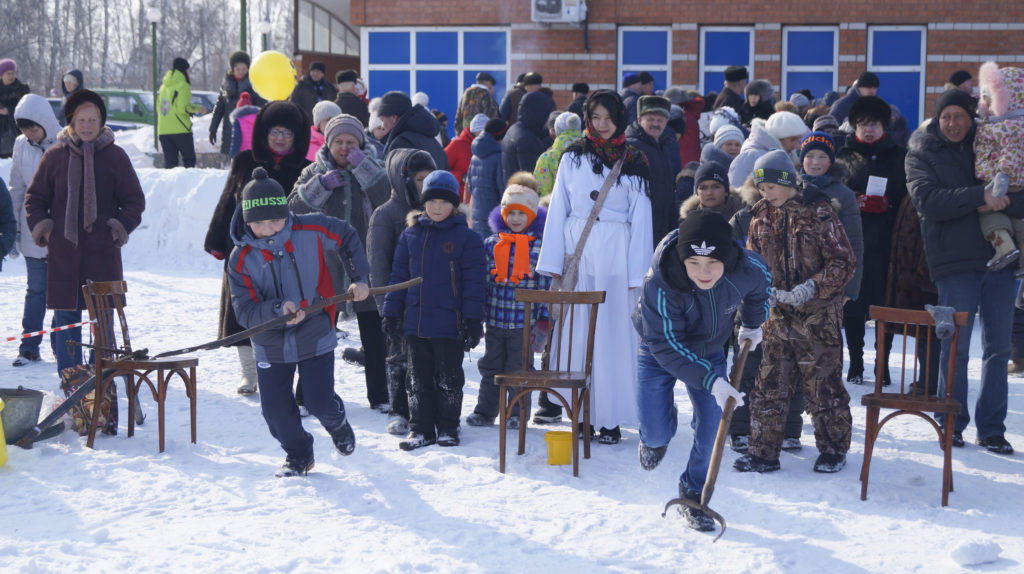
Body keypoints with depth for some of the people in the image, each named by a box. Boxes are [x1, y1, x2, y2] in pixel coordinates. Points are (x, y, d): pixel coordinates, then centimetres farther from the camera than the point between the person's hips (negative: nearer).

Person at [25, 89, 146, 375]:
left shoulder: (115, 156, 4)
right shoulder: (55, 156, 5)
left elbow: (135, 200, 8)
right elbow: (34, 197, 14)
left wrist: (122, 226, -6)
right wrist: (40, 226, -1)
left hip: (103, 252, -1)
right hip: (63, 252, 1)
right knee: (66, 317, 4)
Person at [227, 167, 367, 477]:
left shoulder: (312, 231, -14)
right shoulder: (241, 259, -14)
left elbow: (348, 237, 7)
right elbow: (245, 312, -17)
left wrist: (359, 278, 5)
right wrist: (278, 309, -35)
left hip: (316, 337, -1)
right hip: (271, 345, 1)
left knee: (320, 402, -4)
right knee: (275, 408, 0)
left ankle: (338, 424, 34)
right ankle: (298, 455, 29)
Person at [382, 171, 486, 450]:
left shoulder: (466, 238, -3)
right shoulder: (410, 235, 7)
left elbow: (474, 280, -4)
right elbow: (398, 276, 12)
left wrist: (472, 319, -9)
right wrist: (391, 312, 8)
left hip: (449, 324, -3)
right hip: (415, 322, 4)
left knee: (449, 380, 6)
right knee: (419, 380, 10)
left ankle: (448, 429, 19)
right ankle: (421, 429, 19)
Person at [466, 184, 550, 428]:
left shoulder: (540, 246, -3)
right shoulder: (491, 243, 5)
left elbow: (545, 285, -2)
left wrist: (543, 321, -5)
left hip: (524, 322, -3)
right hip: (495, 318, 3)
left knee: (519, 370, 6)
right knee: (491, 368, 12)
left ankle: (517, 414, 18)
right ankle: (484, 411, 22)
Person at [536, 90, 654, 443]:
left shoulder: (634, 163, 3)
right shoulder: (572, 157, 7)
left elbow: (641, 219, 2)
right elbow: (557, 209, 7)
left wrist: (637, 274, -4)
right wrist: (552, 261, 0)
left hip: (616, 255, -1)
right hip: (576, 252, 1)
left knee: (613, 332, -1)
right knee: (573, 329, 2)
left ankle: (609, 417, 3)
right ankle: (561, 399, 12)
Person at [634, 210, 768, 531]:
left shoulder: (745, 269, -28)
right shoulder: (659, 285, -38)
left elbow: (761, 286, 0)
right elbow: (667, 346, -32)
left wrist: (752, 325, 13)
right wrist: (711, 381, -38)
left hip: (709, 351, 3)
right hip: (659, 353, -3)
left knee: (712, 429, -4)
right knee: (656, 434, -8)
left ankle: (693, 497, 20)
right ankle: (658, 433, 31)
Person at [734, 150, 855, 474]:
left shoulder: (818, 212, -8)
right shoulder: (761, 216, 7)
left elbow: (844, 262, -7)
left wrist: (813, 287, -20)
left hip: (817, 315, -4)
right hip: (777, 314, 5)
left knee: (823, 385, 3)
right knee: (769, 385, 5)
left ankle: (833, 450, 18)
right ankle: (763, 453, 14)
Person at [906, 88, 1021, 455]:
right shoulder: (922, 154, 4)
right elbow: (927, 200, -15)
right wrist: (980, 196, -22)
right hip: (954, 261, -3)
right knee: (956, 346, -2)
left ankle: (991, 428, 12)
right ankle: (952, 423, 14)